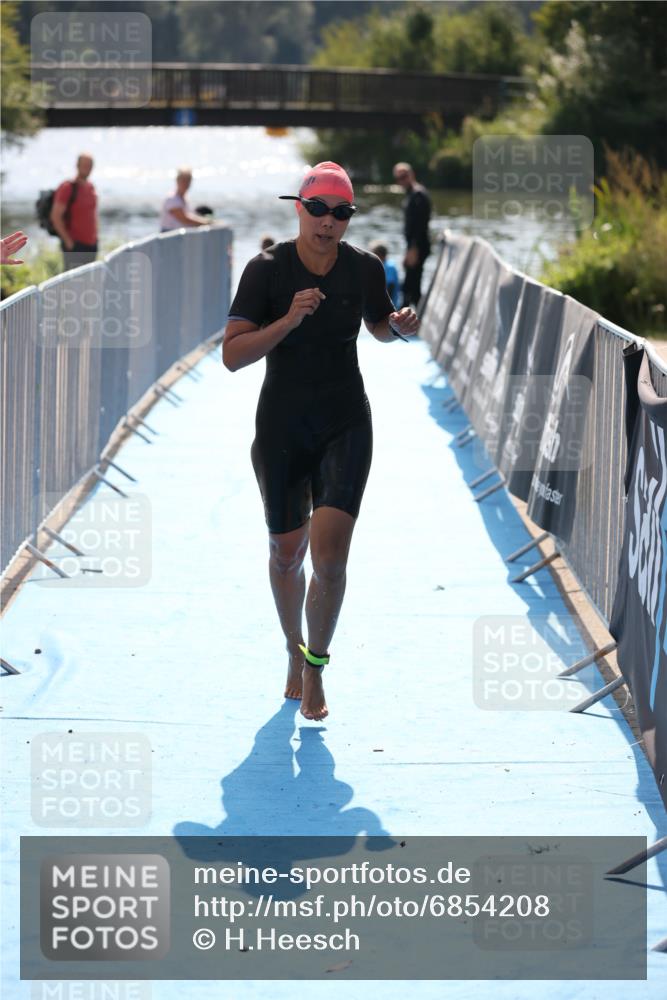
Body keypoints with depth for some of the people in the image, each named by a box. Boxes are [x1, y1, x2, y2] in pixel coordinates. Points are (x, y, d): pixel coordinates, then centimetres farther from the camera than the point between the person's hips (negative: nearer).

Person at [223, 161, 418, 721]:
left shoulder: (364, 269, -4)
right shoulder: (267, 270, -11)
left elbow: (380, 328, 17)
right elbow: (232, 355, -16)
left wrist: (401, 327, -6)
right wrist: (288, 321, -29)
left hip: (345, 427, 0)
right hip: (281, 427, 0)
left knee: (329, 555, -14)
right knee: (286, 553, 12)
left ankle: (316, 667, 6)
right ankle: (295, 651, 38)